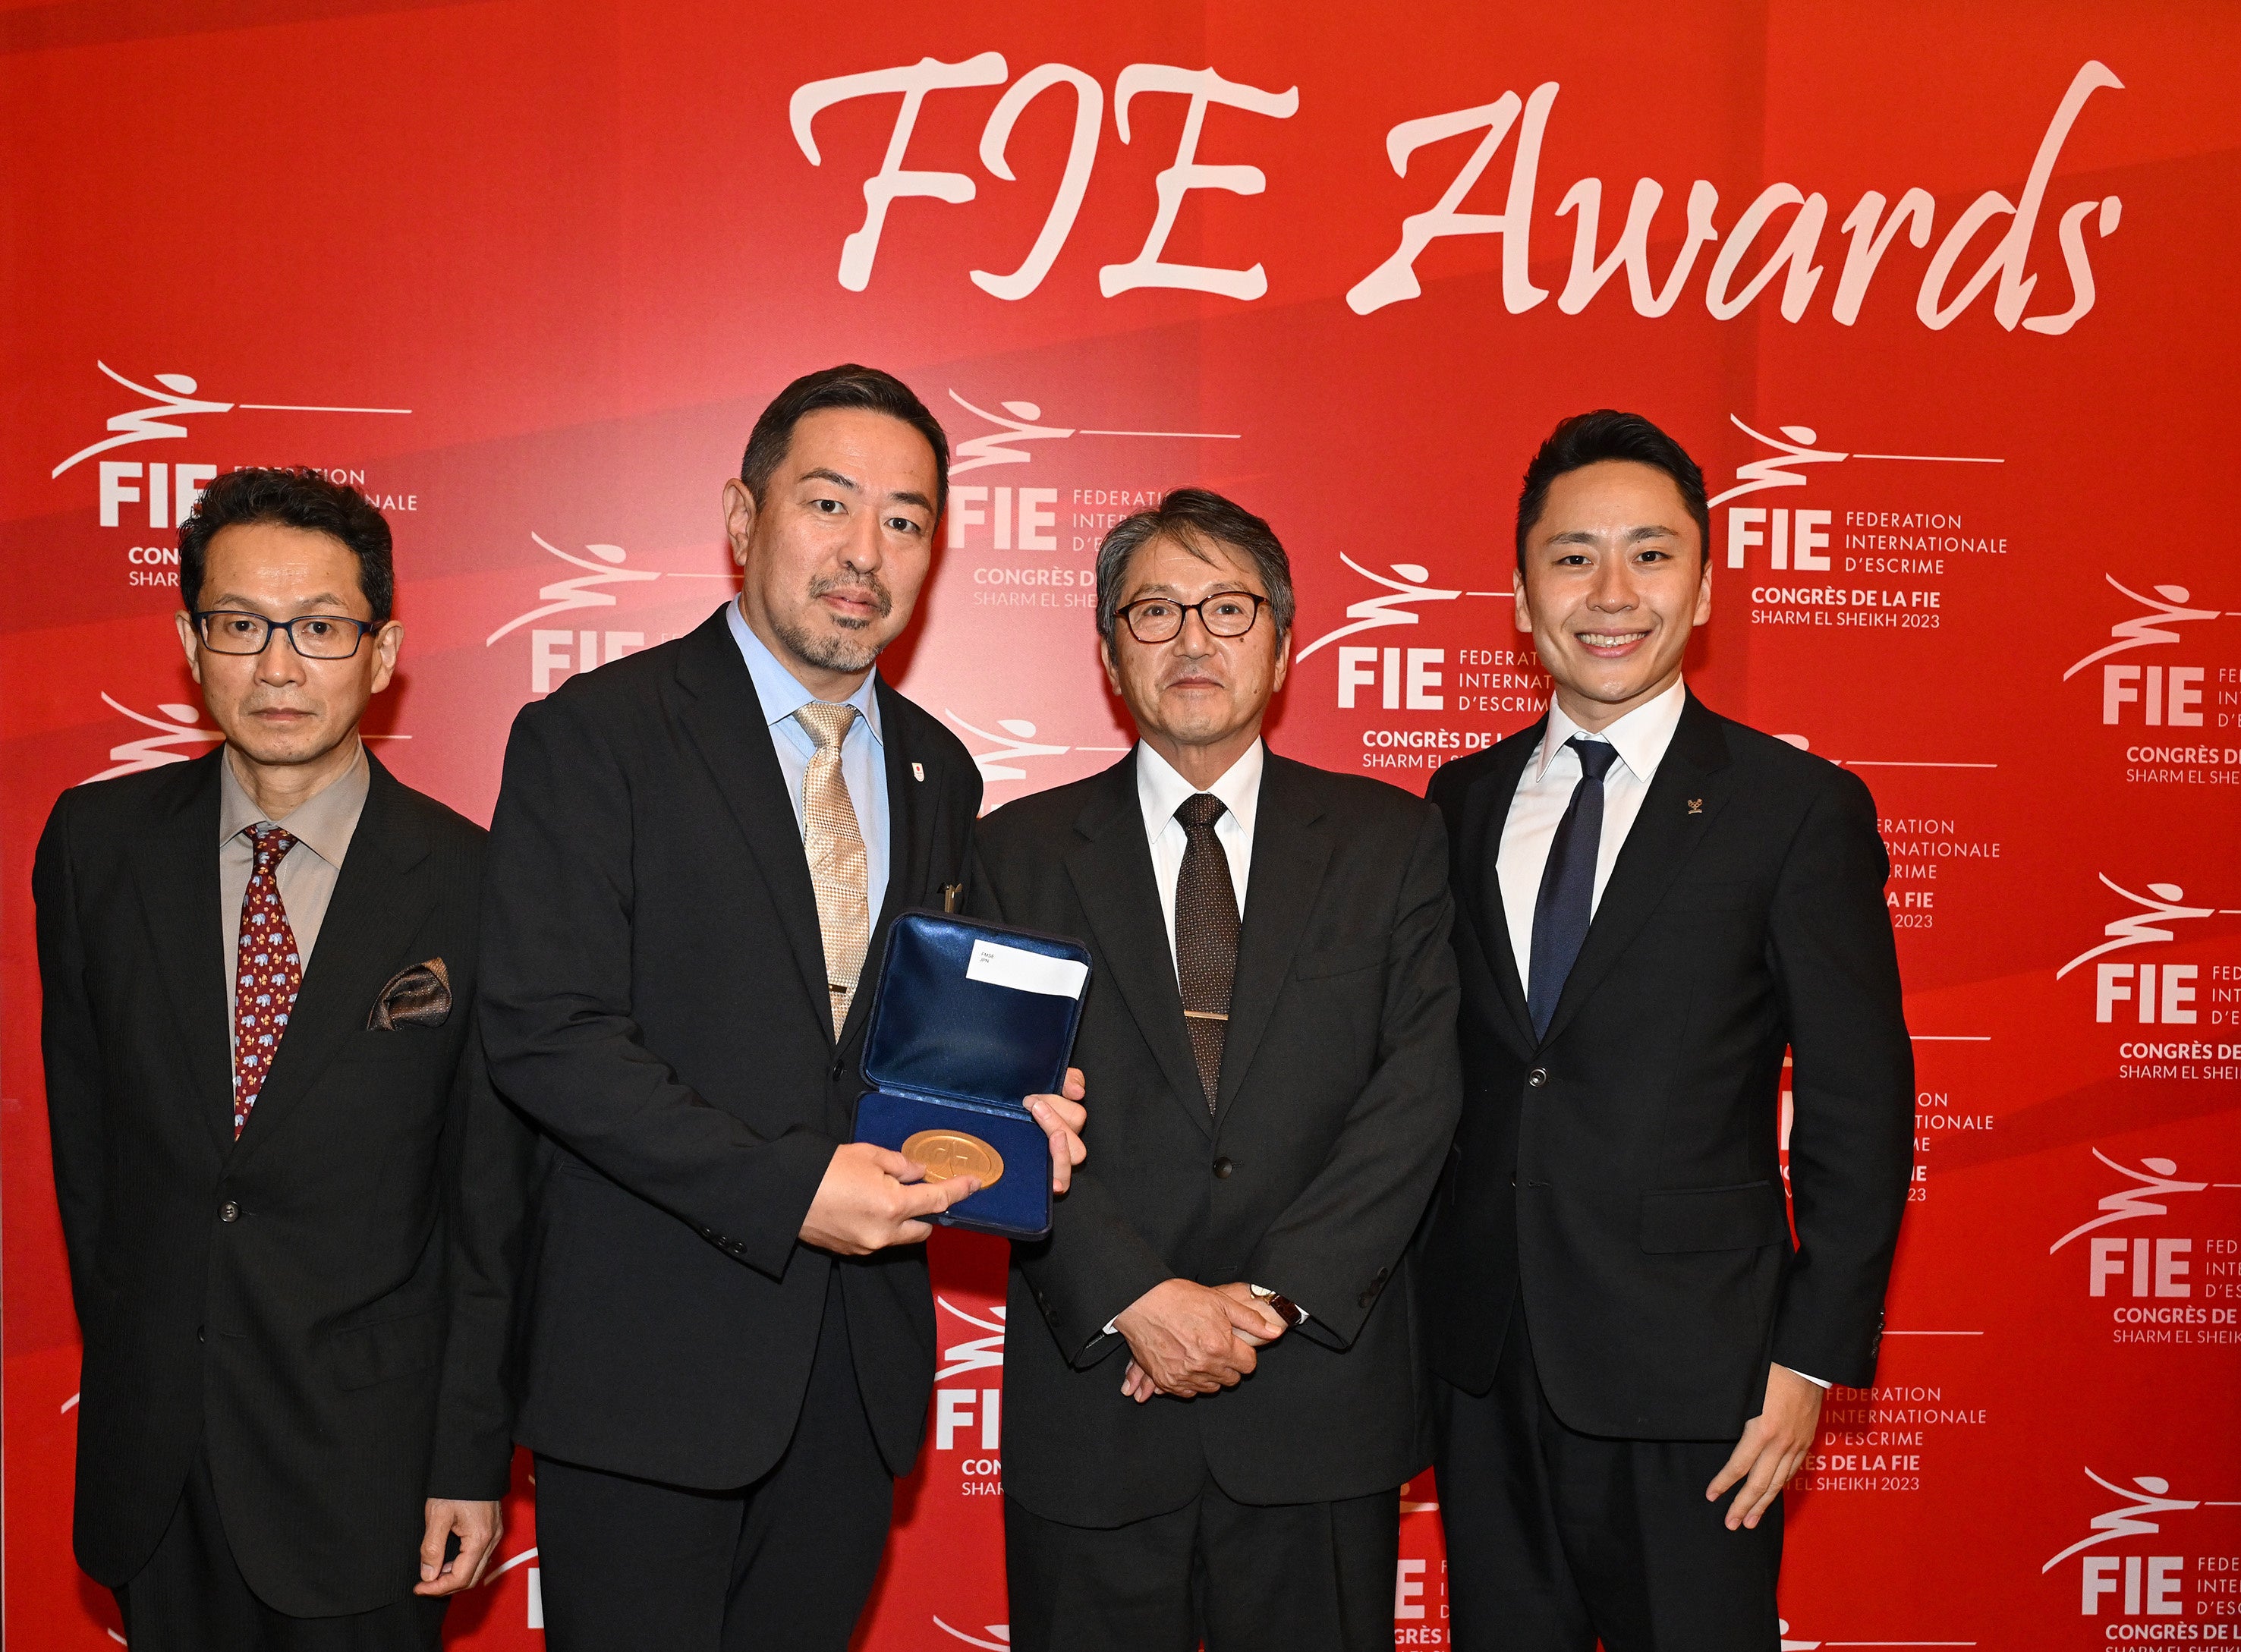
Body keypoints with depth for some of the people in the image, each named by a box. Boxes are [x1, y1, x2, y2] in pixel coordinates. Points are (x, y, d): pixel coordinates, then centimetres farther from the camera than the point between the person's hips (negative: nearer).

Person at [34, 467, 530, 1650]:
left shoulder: (473, 885, -11)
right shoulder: (97, 843, -2)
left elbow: (491, 1205, -7)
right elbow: (80, 1112, 7)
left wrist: (473, 1460, -6)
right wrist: (121, 1342, 10)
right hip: (152, 1437, 3)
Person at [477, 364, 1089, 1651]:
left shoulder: (937, 772, 10)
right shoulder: (594, 736, -8)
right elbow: (546, 1035, -16)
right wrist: (786, 1188, -22)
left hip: (861, 1369, 5)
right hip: (648, 1365, -5)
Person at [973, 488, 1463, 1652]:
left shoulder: (1390, 841, 5)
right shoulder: (1020, 852, 5)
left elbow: (1419, 1086, -4)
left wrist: (1276, 1296, -14)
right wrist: (1137, 1298, -16)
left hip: (1320, 1401, 0)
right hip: (1091, 1397, 0)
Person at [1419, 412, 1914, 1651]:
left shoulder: (1800, 809, -6)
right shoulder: (1463, 802, 7)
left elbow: (1858, 1113, -6)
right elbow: (1434, 1065, 10)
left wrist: (1813, 1357, -9)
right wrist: (1420, 1302, 6)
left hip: (1692, 1378, -4)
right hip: (1484, 1372, 4)